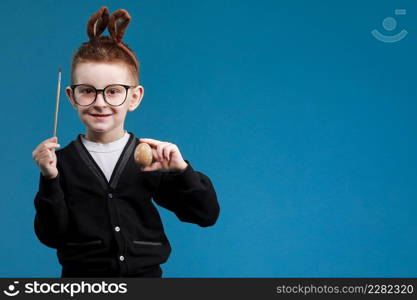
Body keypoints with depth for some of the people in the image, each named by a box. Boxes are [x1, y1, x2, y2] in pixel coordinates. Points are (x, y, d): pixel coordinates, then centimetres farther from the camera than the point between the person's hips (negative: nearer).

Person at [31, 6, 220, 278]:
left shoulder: (151, 157, 0)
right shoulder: (62, 162, 0)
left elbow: (206, 215, -2)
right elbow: (51, 236, -3)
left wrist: (181, 170, -16)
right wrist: (49, 180, -14)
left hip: (145, 272, 1)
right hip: (81, 275, 0)